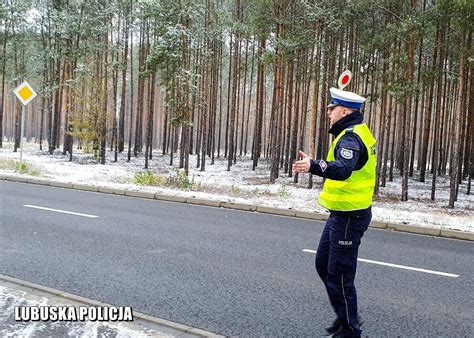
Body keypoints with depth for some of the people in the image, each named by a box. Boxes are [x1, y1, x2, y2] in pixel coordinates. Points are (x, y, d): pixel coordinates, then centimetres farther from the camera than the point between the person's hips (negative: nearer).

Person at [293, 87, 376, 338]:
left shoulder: (350, 138, -21)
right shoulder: (357, 131, 11)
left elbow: (343, 169, -42)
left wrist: (313, 166, -57)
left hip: (349, 217, -11)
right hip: (342, 213, 11)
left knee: (339, 275, -3)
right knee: (323, 264, 20)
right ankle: (347, 316, 34)